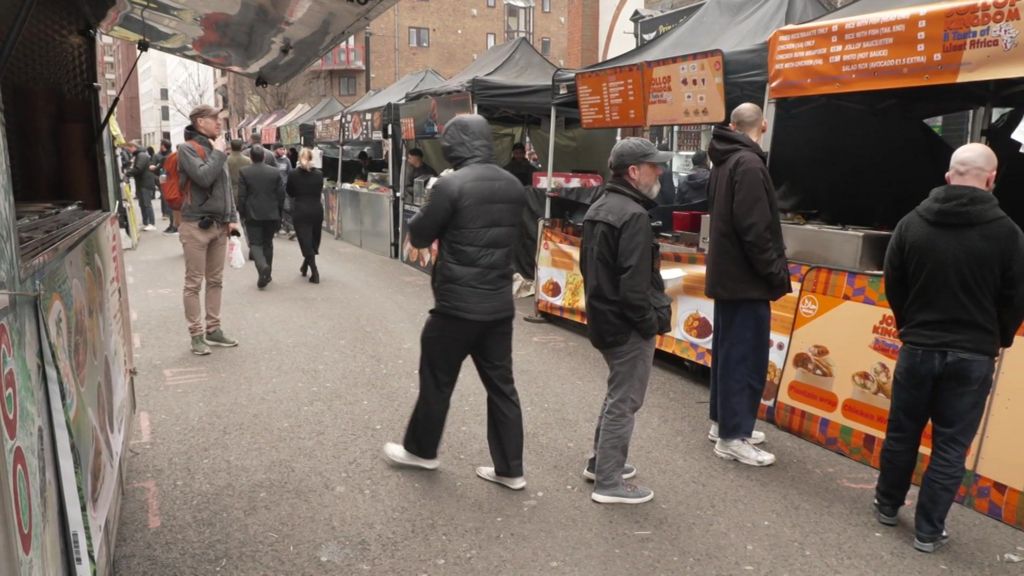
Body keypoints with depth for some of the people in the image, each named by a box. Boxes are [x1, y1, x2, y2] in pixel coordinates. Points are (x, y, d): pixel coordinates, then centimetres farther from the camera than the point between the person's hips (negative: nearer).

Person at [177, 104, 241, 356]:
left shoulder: (217, 149, 14)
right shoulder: (187, 149, -7)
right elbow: (203, 177, -24)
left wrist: (232, 217, 10)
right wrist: (218, 153, -11)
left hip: (219, 225, 7)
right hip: (196, 225, -7)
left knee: (216, 281, 12)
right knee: (194, 283, 0)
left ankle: (213, 329, 22)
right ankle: (196, 334, 7)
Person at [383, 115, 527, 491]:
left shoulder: (451, 185, -16)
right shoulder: (513, 186, 5)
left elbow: (419, 237, -6)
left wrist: (434, 205, 10)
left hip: (457, 303, -6)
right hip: (500, 303, 6)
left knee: (437, 380, 12)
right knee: (501, 384, 11)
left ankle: (420, 450, 31)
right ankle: (510, 469, 17)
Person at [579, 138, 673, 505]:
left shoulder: (599, 208, 11)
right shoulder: (633, 216, -21)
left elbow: (589, 267, 17)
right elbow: (634, 284, -25)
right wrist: (651, 324, -14)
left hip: (603, 318, 10)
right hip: (627, 326, -10)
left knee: (617, 395, 23)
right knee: (624, 402, 1)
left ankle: (601, 462, 34)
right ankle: (609, 483, 11)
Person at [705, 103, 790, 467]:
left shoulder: (724, 161, 12)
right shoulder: (748, 164, -17)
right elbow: (754, 228, -24)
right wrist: (776, 272, -14)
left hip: (727, 273, 10)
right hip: (746, 278, -10)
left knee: (728, 351, 16)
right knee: (746, 357, -4)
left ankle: (723, 422, 27)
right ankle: (732, 437, 3)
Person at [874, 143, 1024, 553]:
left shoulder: (912, 223, -5)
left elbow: (893, 285, 3)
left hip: (918, 348, 2)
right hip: (973, 356, -2)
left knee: (902, 432, 17)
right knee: (951, 446, 8)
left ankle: (887, 505, 32)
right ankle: (928, 531, 14)